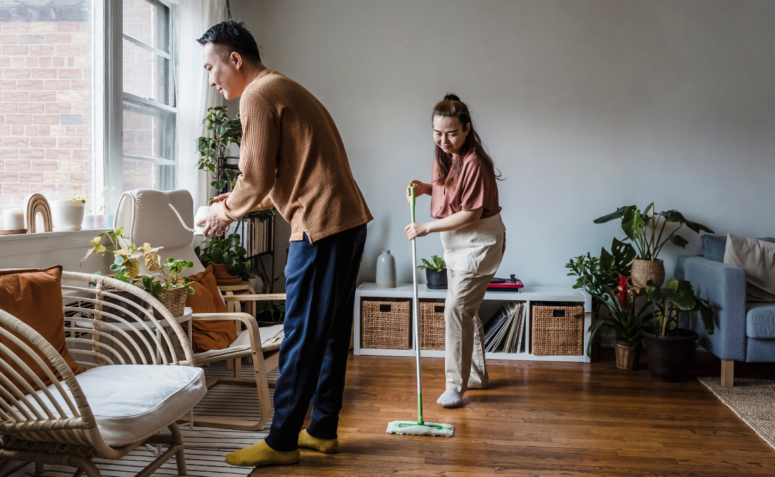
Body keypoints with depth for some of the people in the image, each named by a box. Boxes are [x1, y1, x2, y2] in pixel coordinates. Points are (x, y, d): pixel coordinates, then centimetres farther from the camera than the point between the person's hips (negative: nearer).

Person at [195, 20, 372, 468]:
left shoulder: (258, 96, -8)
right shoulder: (286, 89, 23)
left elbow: (257, 180, -12)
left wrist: (225, 212, 6)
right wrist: (236, 201, 19)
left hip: (322, 227, -10)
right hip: (349, 219, 10)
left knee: (303, 337, -3)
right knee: (332, 331, 13)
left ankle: (281, 442, 7)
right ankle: (323, 429, 24)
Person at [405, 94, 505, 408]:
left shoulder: (475, 163, -23)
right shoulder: (444, 157, 4)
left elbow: (471, 214, -24)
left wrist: (427, 228, -20)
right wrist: (424, 188, -1)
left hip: (479, 243, -9)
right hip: (455, 244, 10)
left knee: (457, 309, -13)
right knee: (465, 310, 16)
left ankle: (456, 385, -3)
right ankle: (477, 375, 31)